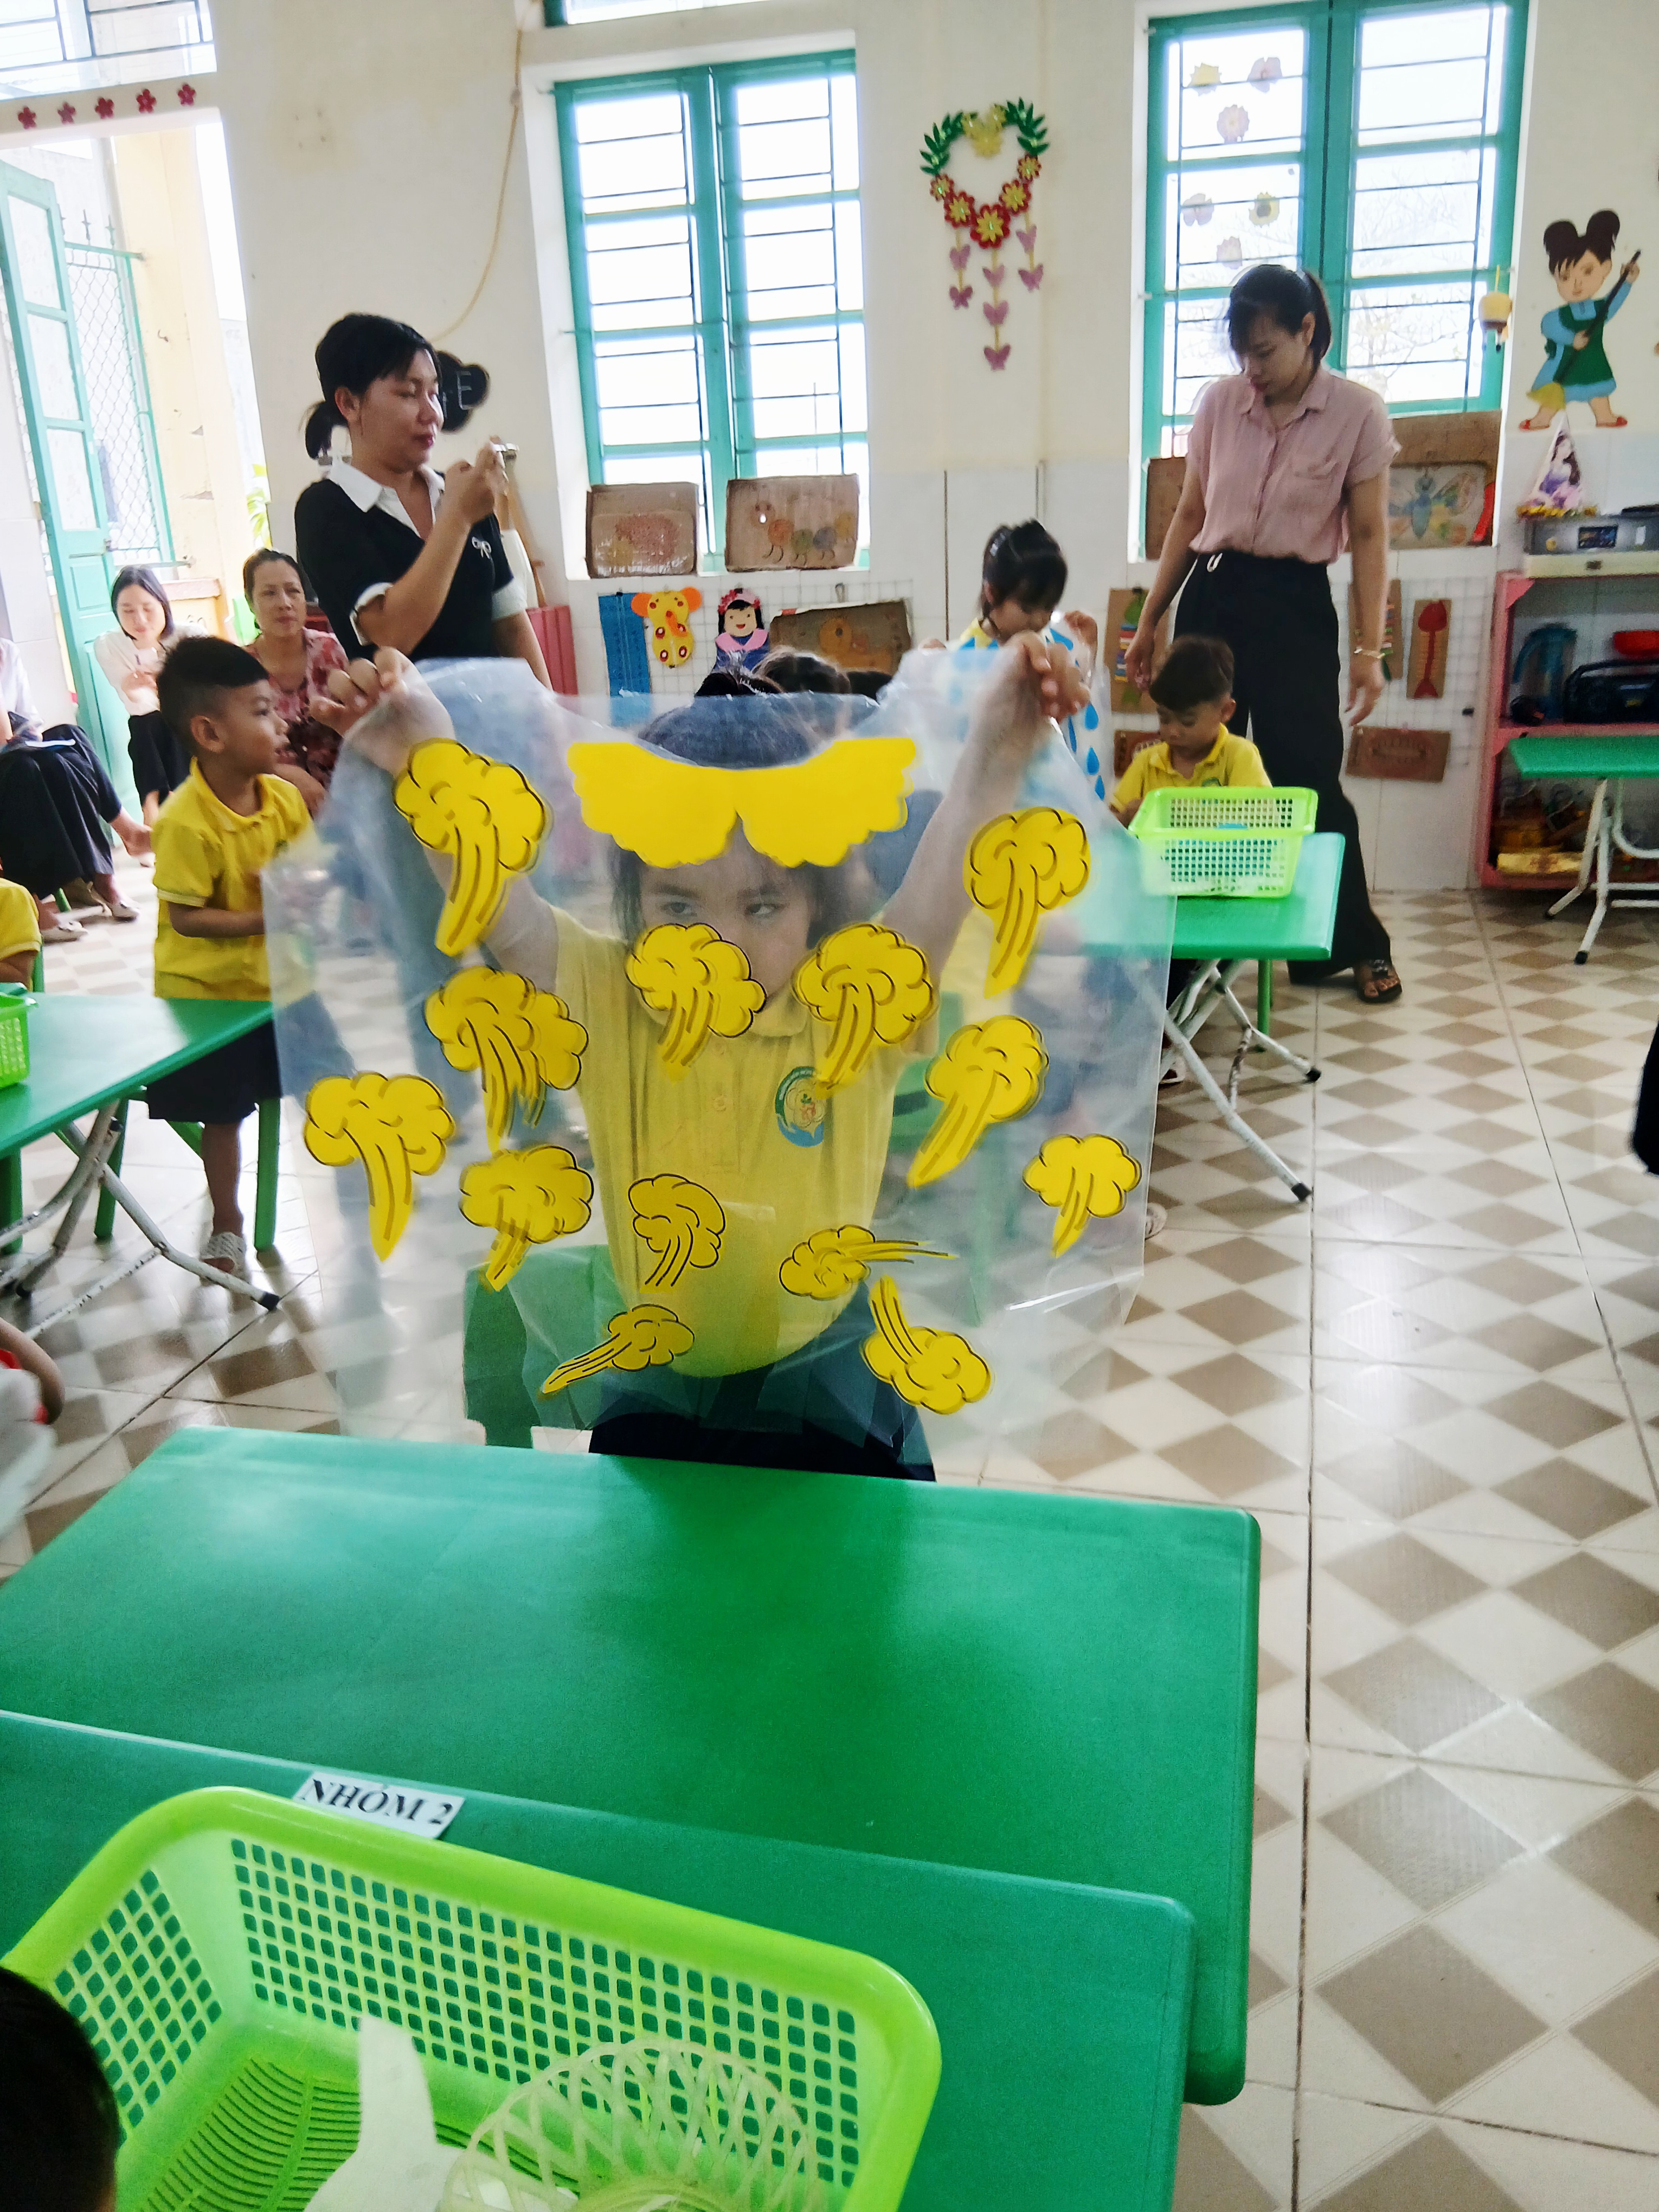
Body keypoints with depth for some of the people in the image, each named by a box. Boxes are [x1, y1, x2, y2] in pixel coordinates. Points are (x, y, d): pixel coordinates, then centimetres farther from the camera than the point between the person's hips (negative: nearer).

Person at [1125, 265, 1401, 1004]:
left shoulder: (1357, 414, -4)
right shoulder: (1218, 402, 3)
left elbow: (1369, 536, -1)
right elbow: (1189, 517, 11)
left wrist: (1369, 647, -7)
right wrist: (1149, 621, 11)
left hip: (1296, 605, -3)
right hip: (1211, 595, 3)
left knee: (1309, 780, -1)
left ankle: (1354, 945, 14)